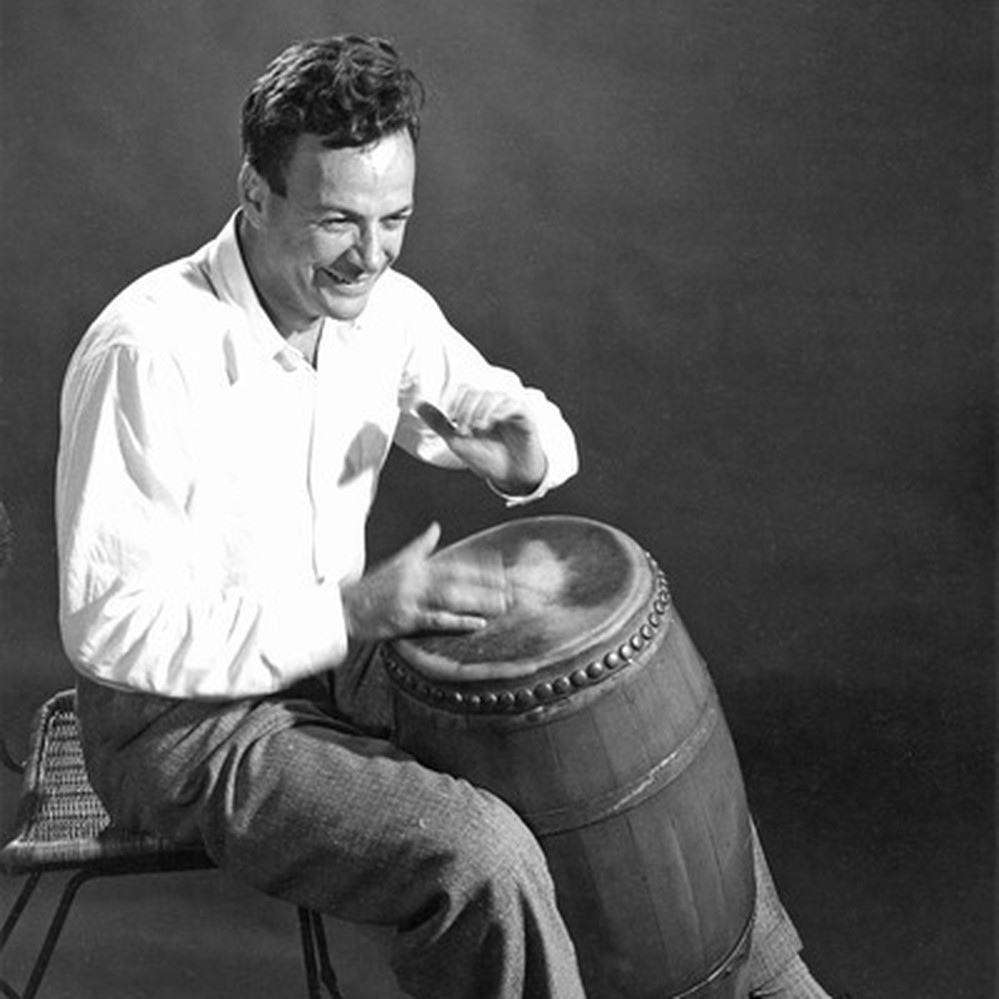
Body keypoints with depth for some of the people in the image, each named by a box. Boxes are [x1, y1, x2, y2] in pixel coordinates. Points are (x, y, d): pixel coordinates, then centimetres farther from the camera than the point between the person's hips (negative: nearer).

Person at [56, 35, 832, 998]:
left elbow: (510, 405, 12)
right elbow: (108, 626, -26)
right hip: (187, 713, -7)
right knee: (479, 854, -28)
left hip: (340, 654, 7)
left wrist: (528, 453, -14)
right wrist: (353, 611, -32)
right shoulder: (149, 350, -26)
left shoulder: (386, 308, -4)